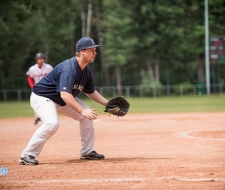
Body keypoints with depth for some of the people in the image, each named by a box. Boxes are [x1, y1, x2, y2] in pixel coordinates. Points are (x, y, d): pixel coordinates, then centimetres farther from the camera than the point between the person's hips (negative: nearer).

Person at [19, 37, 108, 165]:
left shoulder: (87, 70, -2)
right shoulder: (68, 68, -31)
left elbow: (90, 91, 13)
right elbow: (65, 94, -42)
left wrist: (107, 104, 2)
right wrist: (82, 110, -47)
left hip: (62, 100, 10)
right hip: (42, 97, -9)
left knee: (87, 116, 2)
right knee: (52, 123, -32)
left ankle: (87, 152, 13)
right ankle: (27, 155, -24)